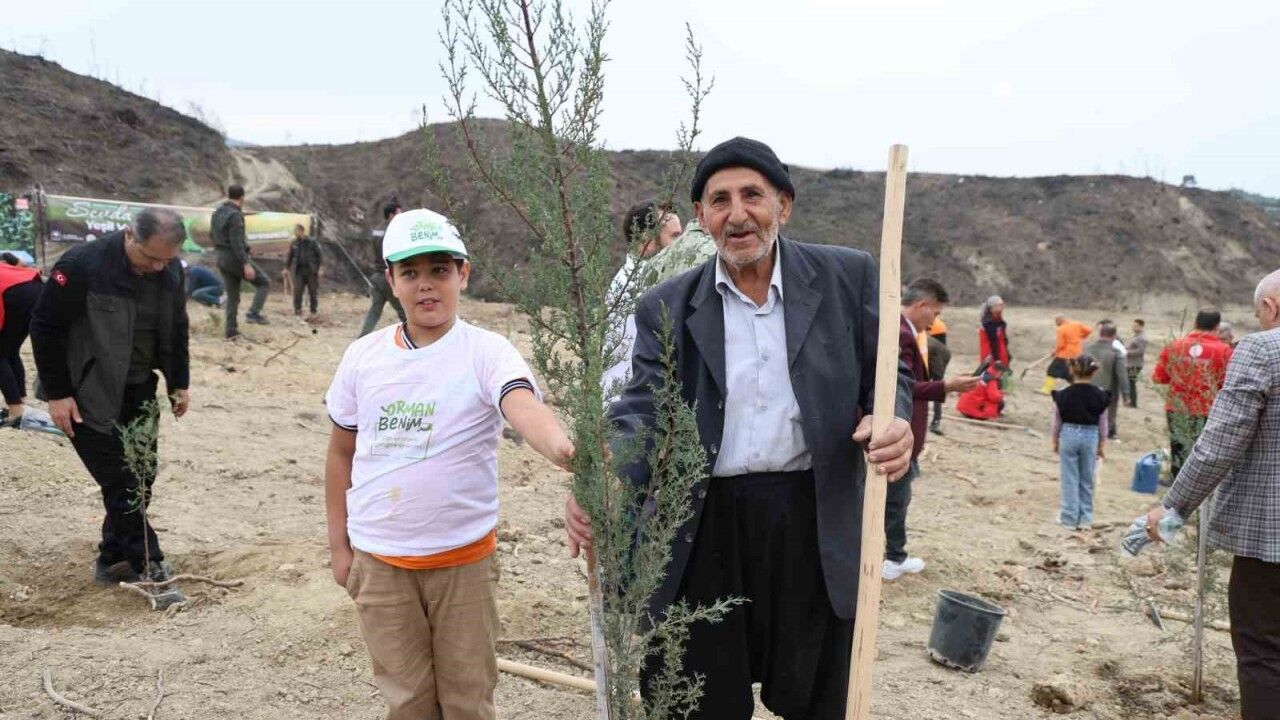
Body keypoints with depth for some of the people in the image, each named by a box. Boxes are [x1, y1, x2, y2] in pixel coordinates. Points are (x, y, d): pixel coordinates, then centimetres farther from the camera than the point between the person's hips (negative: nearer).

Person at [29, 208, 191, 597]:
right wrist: (57, 393, -13)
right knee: (121, 481, -6)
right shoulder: (83, 265, -22)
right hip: (91, 395, -6)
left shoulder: (171, 271, -4)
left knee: (140, 477, 7)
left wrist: (179, 383, 12)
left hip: (139, 391, 6)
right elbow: (45, 326, -14)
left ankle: (114, 560, 21)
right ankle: (146, 564, 5)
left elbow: (177, 328, 11)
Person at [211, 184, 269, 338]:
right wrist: (246, 264, -26)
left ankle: (231, 330, 12)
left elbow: (212, 234, 21)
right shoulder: (235, 215, -18)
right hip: (237, 258, -8)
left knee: (232, 295, 13)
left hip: (222, 259, 8)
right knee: (264, 282, 6)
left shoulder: (217, 213, 10)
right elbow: (237, 242, -24)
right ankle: (253, 313, -7)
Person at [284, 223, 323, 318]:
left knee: (312, 292, 4)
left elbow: (319, 255, -1)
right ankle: (297, 311, 0)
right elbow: (289, 256, 16)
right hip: (298, 270, 2)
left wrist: (319, 268, -6)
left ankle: (313, 312, 16)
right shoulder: (294, 243, 6)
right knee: (297, 291, -6)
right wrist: (287, 268, 12)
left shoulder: (312, 242, -4)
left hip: (311, 270, -2)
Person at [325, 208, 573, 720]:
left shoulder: (486, 352, -11)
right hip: (379, 562, 3)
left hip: (465, 559, -2)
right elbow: (342, 453, 10)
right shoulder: (362, 356, 0)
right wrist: (338, 545, 11)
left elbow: (523, 405, -32)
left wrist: (562, 448, -54)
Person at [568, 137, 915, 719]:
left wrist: (895, 420, -17)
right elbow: (643, 410, -6)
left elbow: (886, 374, 7)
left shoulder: (847, 276, 1)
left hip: (816, 524, 1)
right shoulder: (666, 308, 1)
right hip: (706, 529, 0)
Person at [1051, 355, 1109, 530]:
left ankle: (1069, 518, 10)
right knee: (1087, 479, 13)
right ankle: (1085, 517, 19)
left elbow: (1057, 421, -2)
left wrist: (1055, 442, 11)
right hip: (1090, 436, 1)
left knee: (1070, 479, 7)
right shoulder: (1100, 395, -6)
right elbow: (1102, 423, 1)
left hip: (1068, 434, -1)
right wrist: (1102, 445, 12)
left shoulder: (1064, 394, -9)